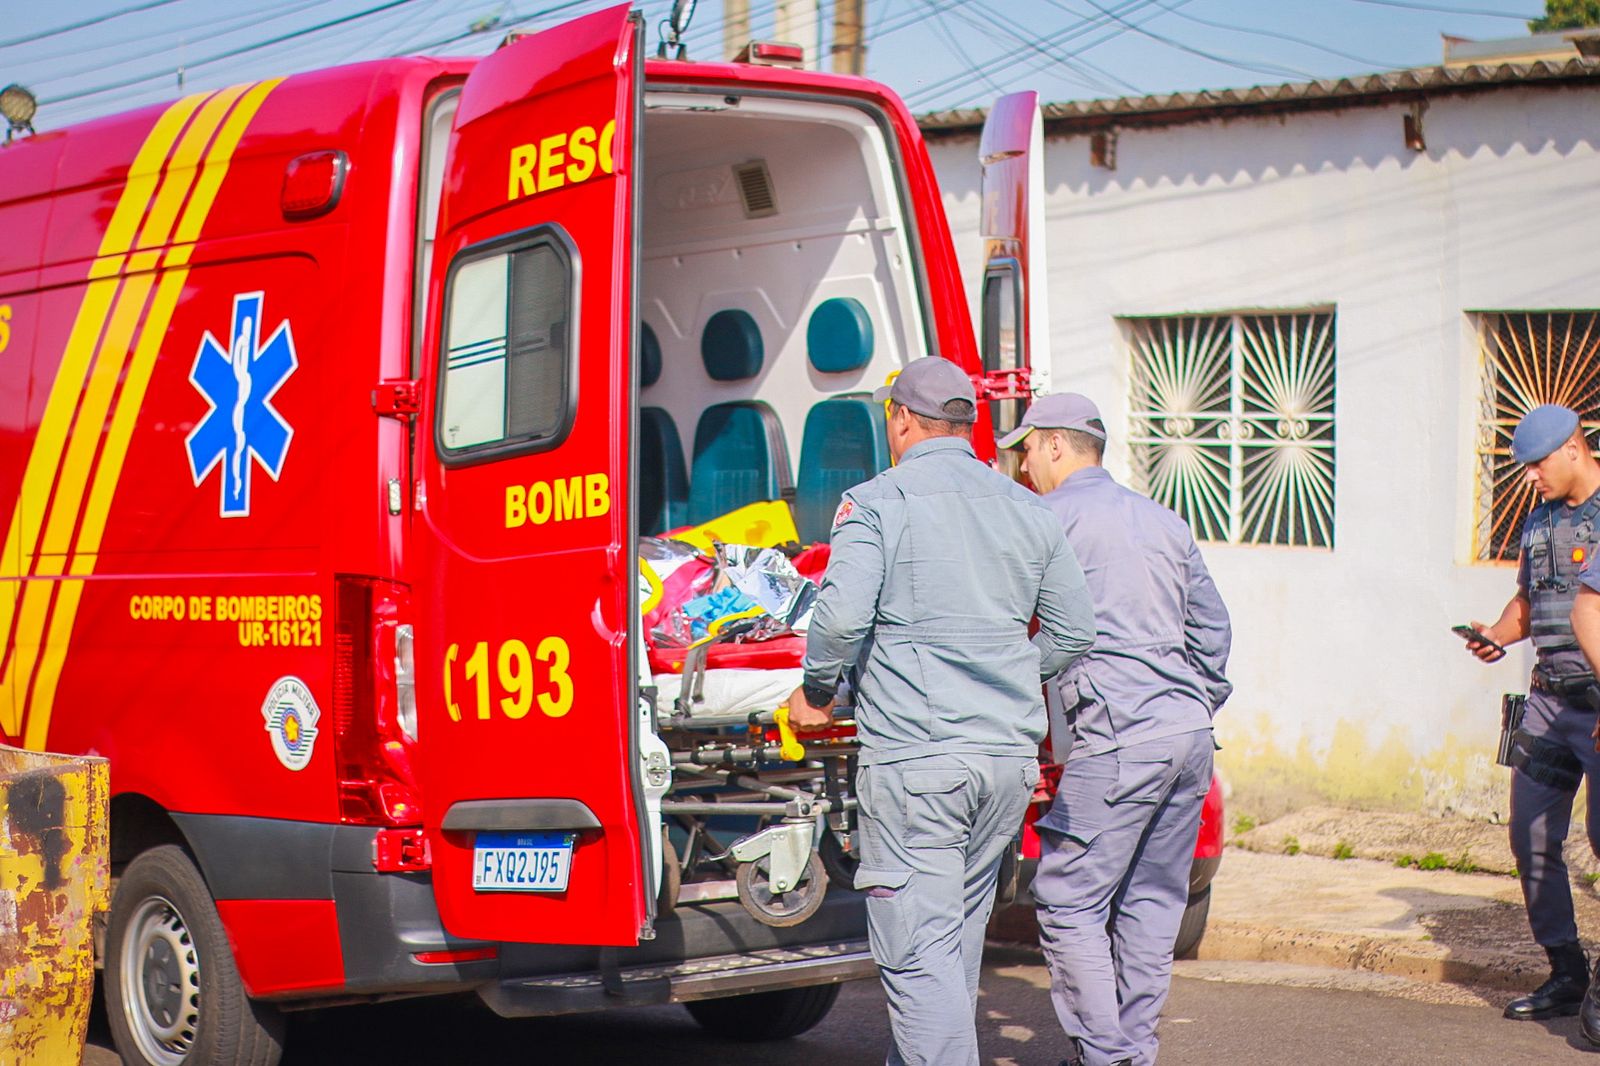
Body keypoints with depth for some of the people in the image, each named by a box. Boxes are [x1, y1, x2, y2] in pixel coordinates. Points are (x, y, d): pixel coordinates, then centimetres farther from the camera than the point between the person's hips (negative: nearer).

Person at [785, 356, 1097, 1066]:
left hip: (914, 755, -6)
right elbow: (1073, 632, 14)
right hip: (1010, 752, 6)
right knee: (958, 938, 18)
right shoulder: (1026, 509, 12)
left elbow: (843, 614, -18)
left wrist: (817, 693, 0)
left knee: (917, 948, -6)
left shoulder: (877, 501, -5)